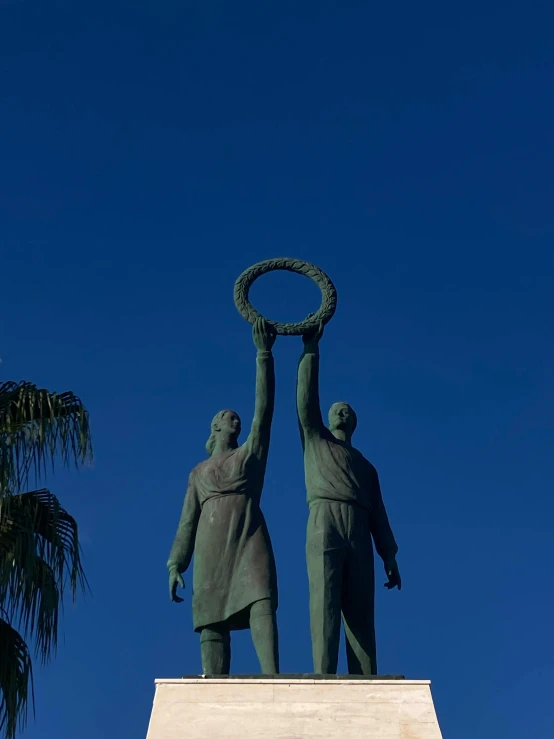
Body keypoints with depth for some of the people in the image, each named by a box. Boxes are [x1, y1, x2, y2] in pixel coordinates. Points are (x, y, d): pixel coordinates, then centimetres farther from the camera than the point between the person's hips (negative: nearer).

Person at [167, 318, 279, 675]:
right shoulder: (199, 473, 24)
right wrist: (176, 565, 6)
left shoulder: (251, 453, 20)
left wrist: (264, 353, 7)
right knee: (212, 622, -7)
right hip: (211, 547, 2)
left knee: (261, 604, -21)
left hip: (249, 539, -2)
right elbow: (188, 521, 18)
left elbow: (265, 407, 12)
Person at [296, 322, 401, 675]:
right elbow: (306, 398, 13)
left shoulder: (366, 467, 29)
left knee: (361, 614, -5)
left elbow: (378, 514, 20)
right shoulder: (315, 441, 24)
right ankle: (323, 681, -25)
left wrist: (390, 557, 8)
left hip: (360, 537, 3)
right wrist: (311, 349, 10)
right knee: (324, 603, -16)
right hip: (324, 527, -3)